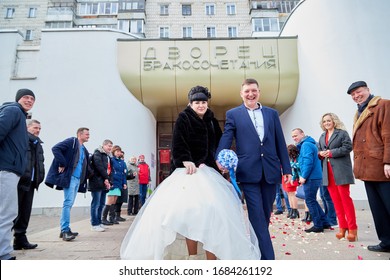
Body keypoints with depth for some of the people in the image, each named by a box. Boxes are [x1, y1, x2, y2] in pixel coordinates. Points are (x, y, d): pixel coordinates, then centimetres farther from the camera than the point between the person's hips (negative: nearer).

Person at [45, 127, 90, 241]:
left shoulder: (84, 150, 20)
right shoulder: (71, 141, -3)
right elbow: (55, 148, -15)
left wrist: (84, 180, 12)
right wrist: (63, 164, -17)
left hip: (78, 179, 8)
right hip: (69, 177, -8)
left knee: (69, 204, 12)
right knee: (68, 203, -10)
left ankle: (65, 229, 20)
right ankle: (65, 230, -5)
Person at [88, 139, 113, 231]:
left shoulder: (108, 156, 22)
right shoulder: (97, 153, -4)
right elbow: (99, 166, -16)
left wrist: (108, 180, 5)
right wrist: (106, 178, -14)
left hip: (104, 183, 8)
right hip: (97, 182, -8)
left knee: (101, 204, 11)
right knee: (96, 203, -5)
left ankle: (99, 222, 19)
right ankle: (94, 225, 1)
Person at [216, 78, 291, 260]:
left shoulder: (272, 113, 14)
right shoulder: (233, 114, 7)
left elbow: (280, 143, 12)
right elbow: (226, 139, -4)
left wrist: (287, 168, 8)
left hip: (270, 171, 4)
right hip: (249, 172, -3)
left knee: (265, 216, 14)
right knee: (258, 217, -4)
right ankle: (268, 258, 4)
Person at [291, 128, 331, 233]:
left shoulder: (306, 145, -12)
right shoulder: (310, 144, 20)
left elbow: (308, 162, -21)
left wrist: (304, 177, -16)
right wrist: (303, 176, 16)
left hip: (311, 178, -10)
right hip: (314, 177, 10)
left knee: (310, 201, -2)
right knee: (312, 201, 17)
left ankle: (318, 226, 6)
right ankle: (325, 222, 22)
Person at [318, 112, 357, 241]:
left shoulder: (342, 133, 1)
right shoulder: (322, 136, 19)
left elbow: (348, 147, -10)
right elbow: (318, 151, 21)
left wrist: (332, 152, -15)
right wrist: (321, 153, -1)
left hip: (340, 170, -5)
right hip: (327, 171, 6)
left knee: (345, 198, -5)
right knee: (336, 200, 6)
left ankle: (352, 229, 4)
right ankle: (343, 227, 13)